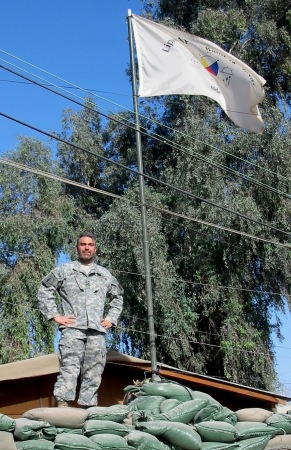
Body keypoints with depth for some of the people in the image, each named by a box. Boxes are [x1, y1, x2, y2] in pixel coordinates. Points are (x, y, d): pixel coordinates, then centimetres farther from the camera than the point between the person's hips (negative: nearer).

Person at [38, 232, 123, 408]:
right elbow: (44, 291, 10)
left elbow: (118, 297, 32)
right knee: (69, 369, -17)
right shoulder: (65, 270, 11)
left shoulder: (105, 274, 21)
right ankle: (63, 404, -22)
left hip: (97, 330, 4)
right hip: (72, 329, -4)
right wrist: (54, 315, 2)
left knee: (93, 374, 1)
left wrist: (111, 318, 18)